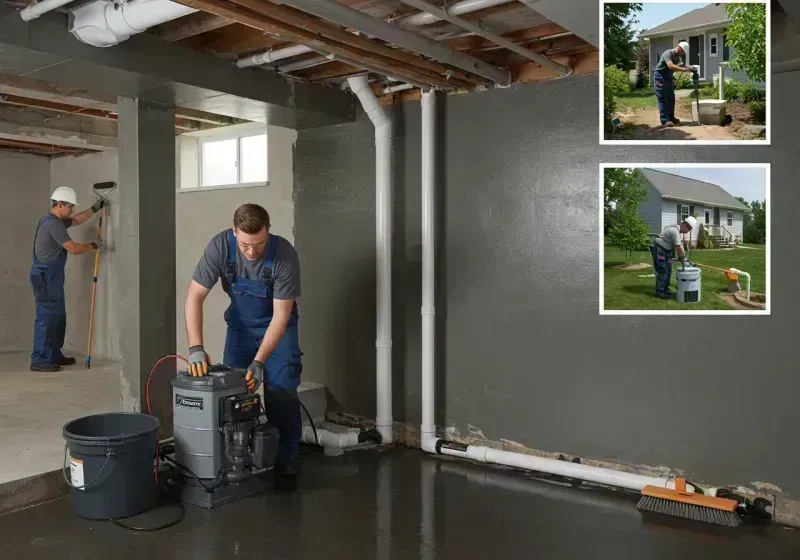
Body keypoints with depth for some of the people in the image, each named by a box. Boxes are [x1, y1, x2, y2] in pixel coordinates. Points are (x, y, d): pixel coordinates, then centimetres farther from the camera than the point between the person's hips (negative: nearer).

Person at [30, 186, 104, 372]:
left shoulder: (55, 221, 15)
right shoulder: (53, 224, -18)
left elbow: (76, 221, 31)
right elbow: (73, 248, -19)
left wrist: (94, 209, 25)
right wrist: (93, 245, -4)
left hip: (51, 277, 11)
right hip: (45, 278, -11)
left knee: (58, 316, 15)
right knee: (46, 317, -9)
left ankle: (54, 355, 23)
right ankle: (39, 360, -6)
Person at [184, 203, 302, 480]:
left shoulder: (285, 255, -32)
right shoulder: (220, 245, -26)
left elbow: (281, 316, -28)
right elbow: (195, 296, -23)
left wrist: (258, 362, -35)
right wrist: (196, 348, -33)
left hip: (277, 325, -2)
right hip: (240, 324, 3)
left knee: (281, 392, -10)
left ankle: (286, 459, 4)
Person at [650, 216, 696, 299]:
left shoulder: (677, 229, 8)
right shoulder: (675, 231, -23)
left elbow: (679, 245, 11)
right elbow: (678, 247, -20)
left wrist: (683, 258, 7)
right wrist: (684, 259, -12)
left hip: (666, 250, 11)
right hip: (658, 249, -11)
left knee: (668, 270, 12)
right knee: (662, 271, -10)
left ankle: (665, 288, 21)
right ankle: (659, 291, -6)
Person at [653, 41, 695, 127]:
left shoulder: (677, 56, 9)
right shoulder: (668, 53, -21)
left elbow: (681, 65, 14)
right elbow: (671, 66, -35)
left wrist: (690, 68, -7)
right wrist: (685, 69, -38)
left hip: (668, 77, 10)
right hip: (660, 77, -10)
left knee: (671, 98, 12)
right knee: (663, 99, -10)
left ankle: (671, 118, 20)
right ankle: (664, 120, -10)